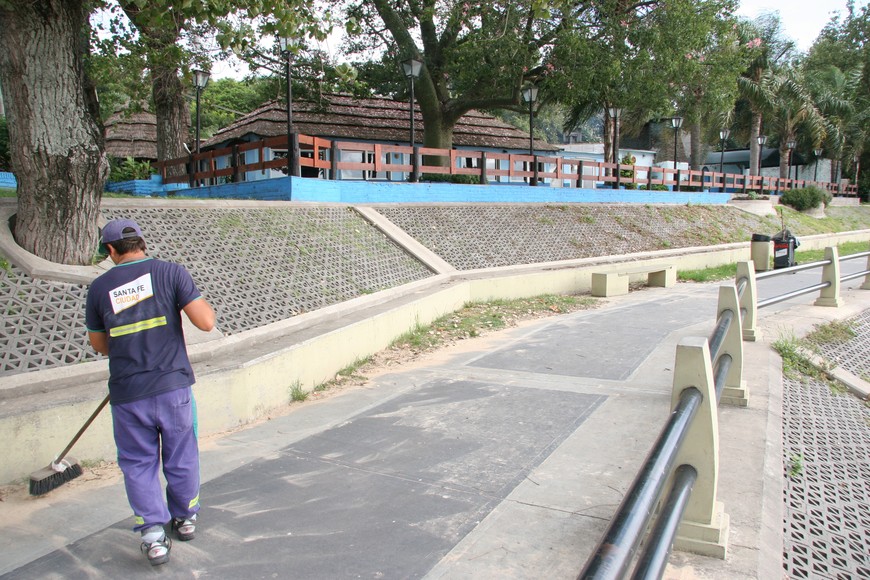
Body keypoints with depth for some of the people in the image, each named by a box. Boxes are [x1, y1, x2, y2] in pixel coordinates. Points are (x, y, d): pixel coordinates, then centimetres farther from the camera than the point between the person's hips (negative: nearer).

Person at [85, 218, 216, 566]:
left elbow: (99, 344, 12)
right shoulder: (171, 272, -6)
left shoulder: (99, 287, 0)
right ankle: (186, 518, 34)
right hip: (173, 385, 0)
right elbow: (206, 322, -13)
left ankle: (153, 534, 9)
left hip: (127, 393, 1)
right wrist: (194, 298, 7)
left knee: (138, 463, 15)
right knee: (181, 457, 17)